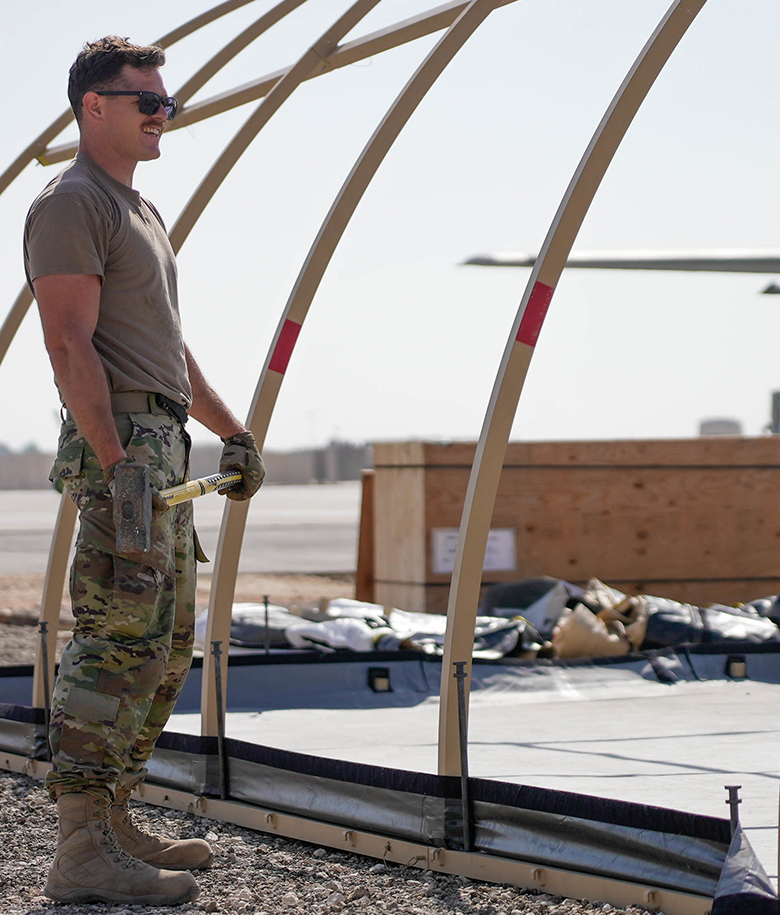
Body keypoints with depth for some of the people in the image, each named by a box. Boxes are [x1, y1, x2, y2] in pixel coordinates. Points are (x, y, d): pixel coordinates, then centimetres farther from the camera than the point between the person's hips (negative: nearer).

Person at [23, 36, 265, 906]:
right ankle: (83, 852, -15)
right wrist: (115, 463, -24)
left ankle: (112, 823, 18)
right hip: (118, 443, -10)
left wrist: (231, 429, 26)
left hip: (164, 444, 10)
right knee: (121, 642, -14)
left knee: (166, 646, 12)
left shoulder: (141, 211, 22)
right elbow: (70, 345, -18)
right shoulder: (70, 204, -9)